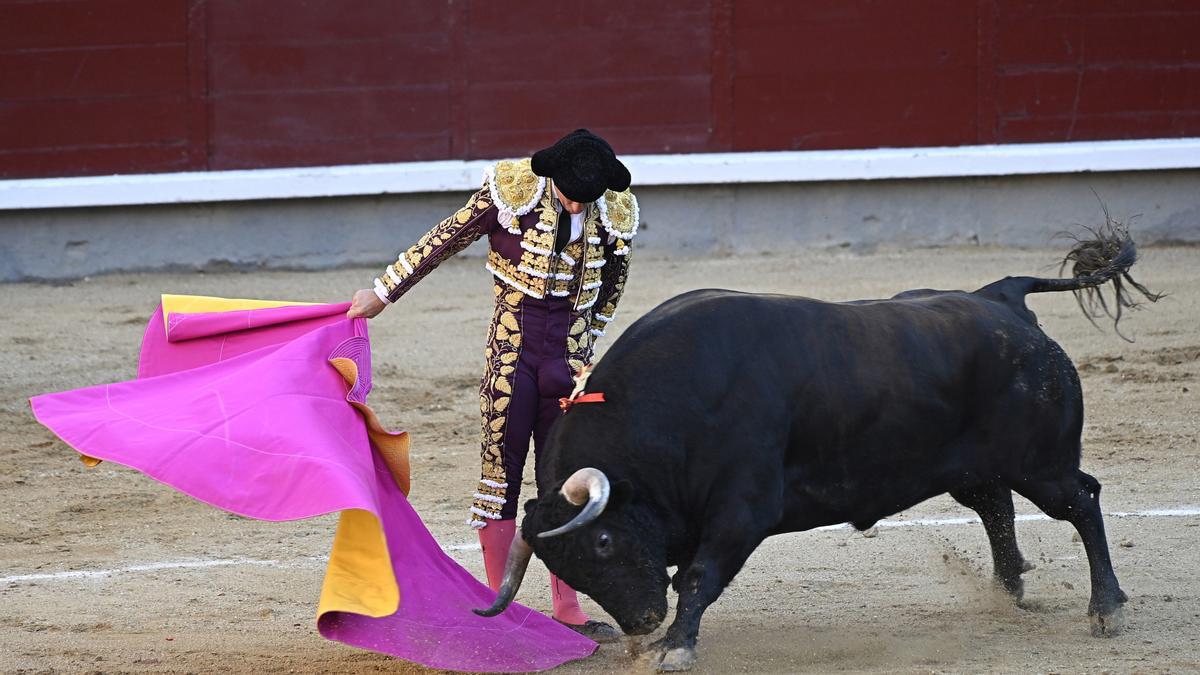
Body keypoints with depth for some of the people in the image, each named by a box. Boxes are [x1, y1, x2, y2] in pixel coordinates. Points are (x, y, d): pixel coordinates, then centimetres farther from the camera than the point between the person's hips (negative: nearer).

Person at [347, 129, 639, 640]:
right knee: (501, 469, 0)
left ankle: (567, 612, 11)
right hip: (511, 347, -3)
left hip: (568, 354, 3)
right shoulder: (510, 191, -11)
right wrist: (384, 293, 3)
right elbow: (445, 240, -2)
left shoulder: (615, 216, -2)